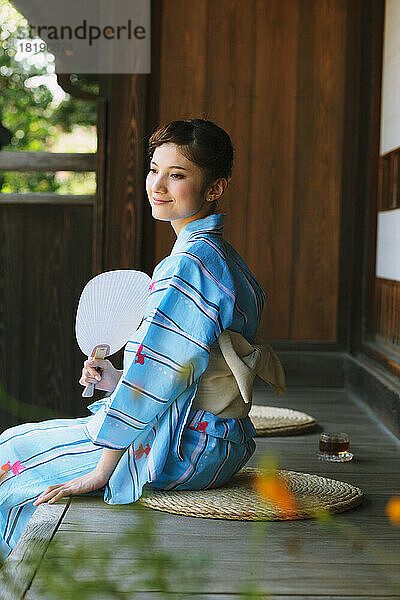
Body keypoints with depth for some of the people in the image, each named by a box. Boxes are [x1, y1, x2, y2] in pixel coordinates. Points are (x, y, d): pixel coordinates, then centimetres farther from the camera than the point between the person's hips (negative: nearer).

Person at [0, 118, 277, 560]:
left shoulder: (188, 265, -22)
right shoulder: (222, 258, 10)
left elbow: (158, 372, -24)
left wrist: (101, 472, -19)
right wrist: (122, 381, 10)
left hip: (184, 453, -10)